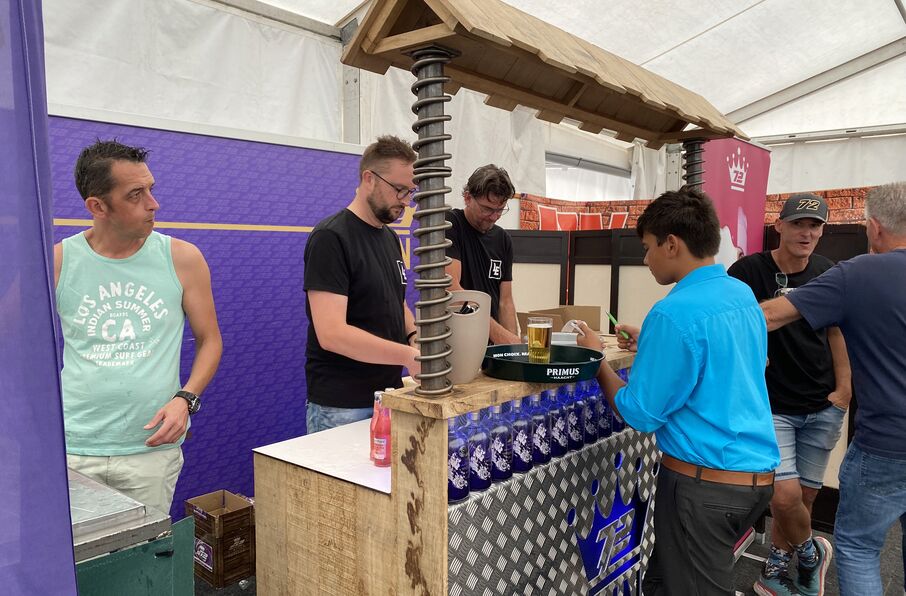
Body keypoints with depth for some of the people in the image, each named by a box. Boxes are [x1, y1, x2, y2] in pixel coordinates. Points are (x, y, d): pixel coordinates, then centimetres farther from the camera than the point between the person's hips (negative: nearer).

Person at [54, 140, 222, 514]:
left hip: (152, 446, 0)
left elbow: (209, 340, 4)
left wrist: (186, 399, -11)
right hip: (72, 450, 0)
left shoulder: (183, 258, -3)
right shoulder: (57, 262, -3)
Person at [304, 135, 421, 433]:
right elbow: (331, 333, -24)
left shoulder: (390, 238, 10)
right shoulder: (330, 238, -15)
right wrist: (408, 355, -31)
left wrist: (416, 338, -3)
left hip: (390, 395, 8)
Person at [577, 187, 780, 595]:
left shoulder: (674, 312, -22)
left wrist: (596, 358, -4)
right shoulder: (743, 295, 5)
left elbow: (640, 414, -16)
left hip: (705, 481, -8)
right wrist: (650, 344, 16)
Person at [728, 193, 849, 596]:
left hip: (822, 408, 5)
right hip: (772, 405, -4)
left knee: (805, 494, 12)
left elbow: (836, 332, 11)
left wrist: (843, 389, 4)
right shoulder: (750, 270, -10)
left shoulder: (828, 273, 4)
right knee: (785, 494, -14)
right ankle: (809, 553, 21)